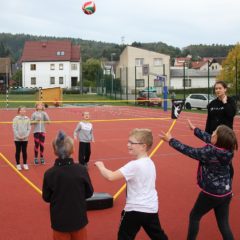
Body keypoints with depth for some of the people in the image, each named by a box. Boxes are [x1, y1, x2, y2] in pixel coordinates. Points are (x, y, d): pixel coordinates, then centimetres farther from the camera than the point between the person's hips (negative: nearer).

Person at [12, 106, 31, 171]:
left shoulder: (27, 119, 0)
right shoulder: (16, 119, -7)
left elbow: (29, 128, 1)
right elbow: (14, 129, -8)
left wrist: (26, 135, -11)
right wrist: (18, 136, -15)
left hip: (25, 139, 2)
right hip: (17, 139, -2)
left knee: (24, 151, 8)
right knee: (18, 151, 6)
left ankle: (25, 164, 18)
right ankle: (18, 164, 16)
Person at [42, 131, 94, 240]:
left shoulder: (49, 173, -17)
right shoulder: (81, 170, -16)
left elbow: (46, 198, -4)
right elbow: (89, 193, -4)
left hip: (59, 220, 0)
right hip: (78, 218, 0)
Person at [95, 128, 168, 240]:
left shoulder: (134, 165, -22)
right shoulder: (150, 162, 5)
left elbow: (111, 176, -24)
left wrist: (100, 166, -9)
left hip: (136, 209, -8)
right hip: (151, 208, 8)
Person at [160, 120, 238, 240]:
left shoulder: (211, 152, -26)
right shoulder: (227, 149, -7)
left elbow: (189, 151, -17)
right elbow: (208, 138, 8)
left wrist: (170, 140, -7)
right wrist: (195, 129, 21)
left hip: (211, 194, -6)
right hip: (226, 193, 6)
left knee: (194, 217, 17)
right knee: (223, 224, 14)